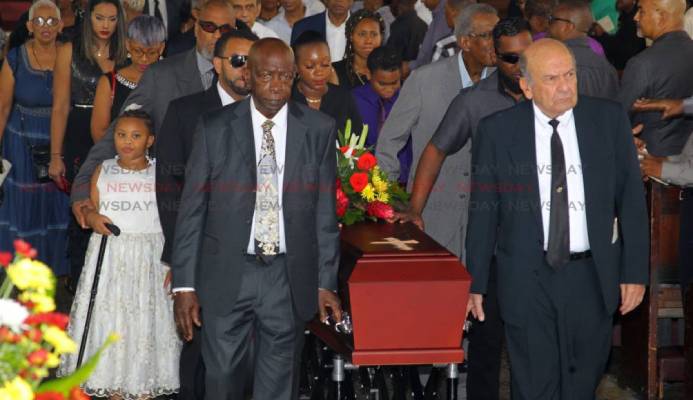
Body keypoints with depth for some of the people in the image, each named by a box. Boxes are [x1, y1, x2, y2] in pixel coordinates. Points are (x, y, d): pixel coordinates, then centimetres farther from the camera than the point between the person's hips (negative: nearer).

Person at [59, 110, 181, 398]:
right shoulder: (103, 171, 5)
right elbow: (90, 209, 9)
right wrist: (93, 218, -15)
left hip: (150, 256, -1)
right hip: (110, 255, 1)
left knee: (146, 319, 0)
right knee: (110, 319, 2)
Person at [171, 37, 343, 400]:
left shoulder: (319, 129, 1)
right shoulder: (215, 128, -1)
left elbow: (325, 211, 5)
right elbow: (191, 210, 0)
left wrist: (326, 282, 3)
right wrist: (184, 285, -4)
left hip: (289, 278, 1)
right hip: (226, 275, -1)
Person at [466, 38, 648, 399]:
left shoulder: (609, 119, 0)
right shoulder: (496, 130, -3)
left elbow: (631, 198, 2)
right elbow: (482, 212, 1)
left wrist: (635, 271, -1)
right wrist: (476, 282, 1)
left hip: (593, 275, 1)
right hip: (527, 277, -1)